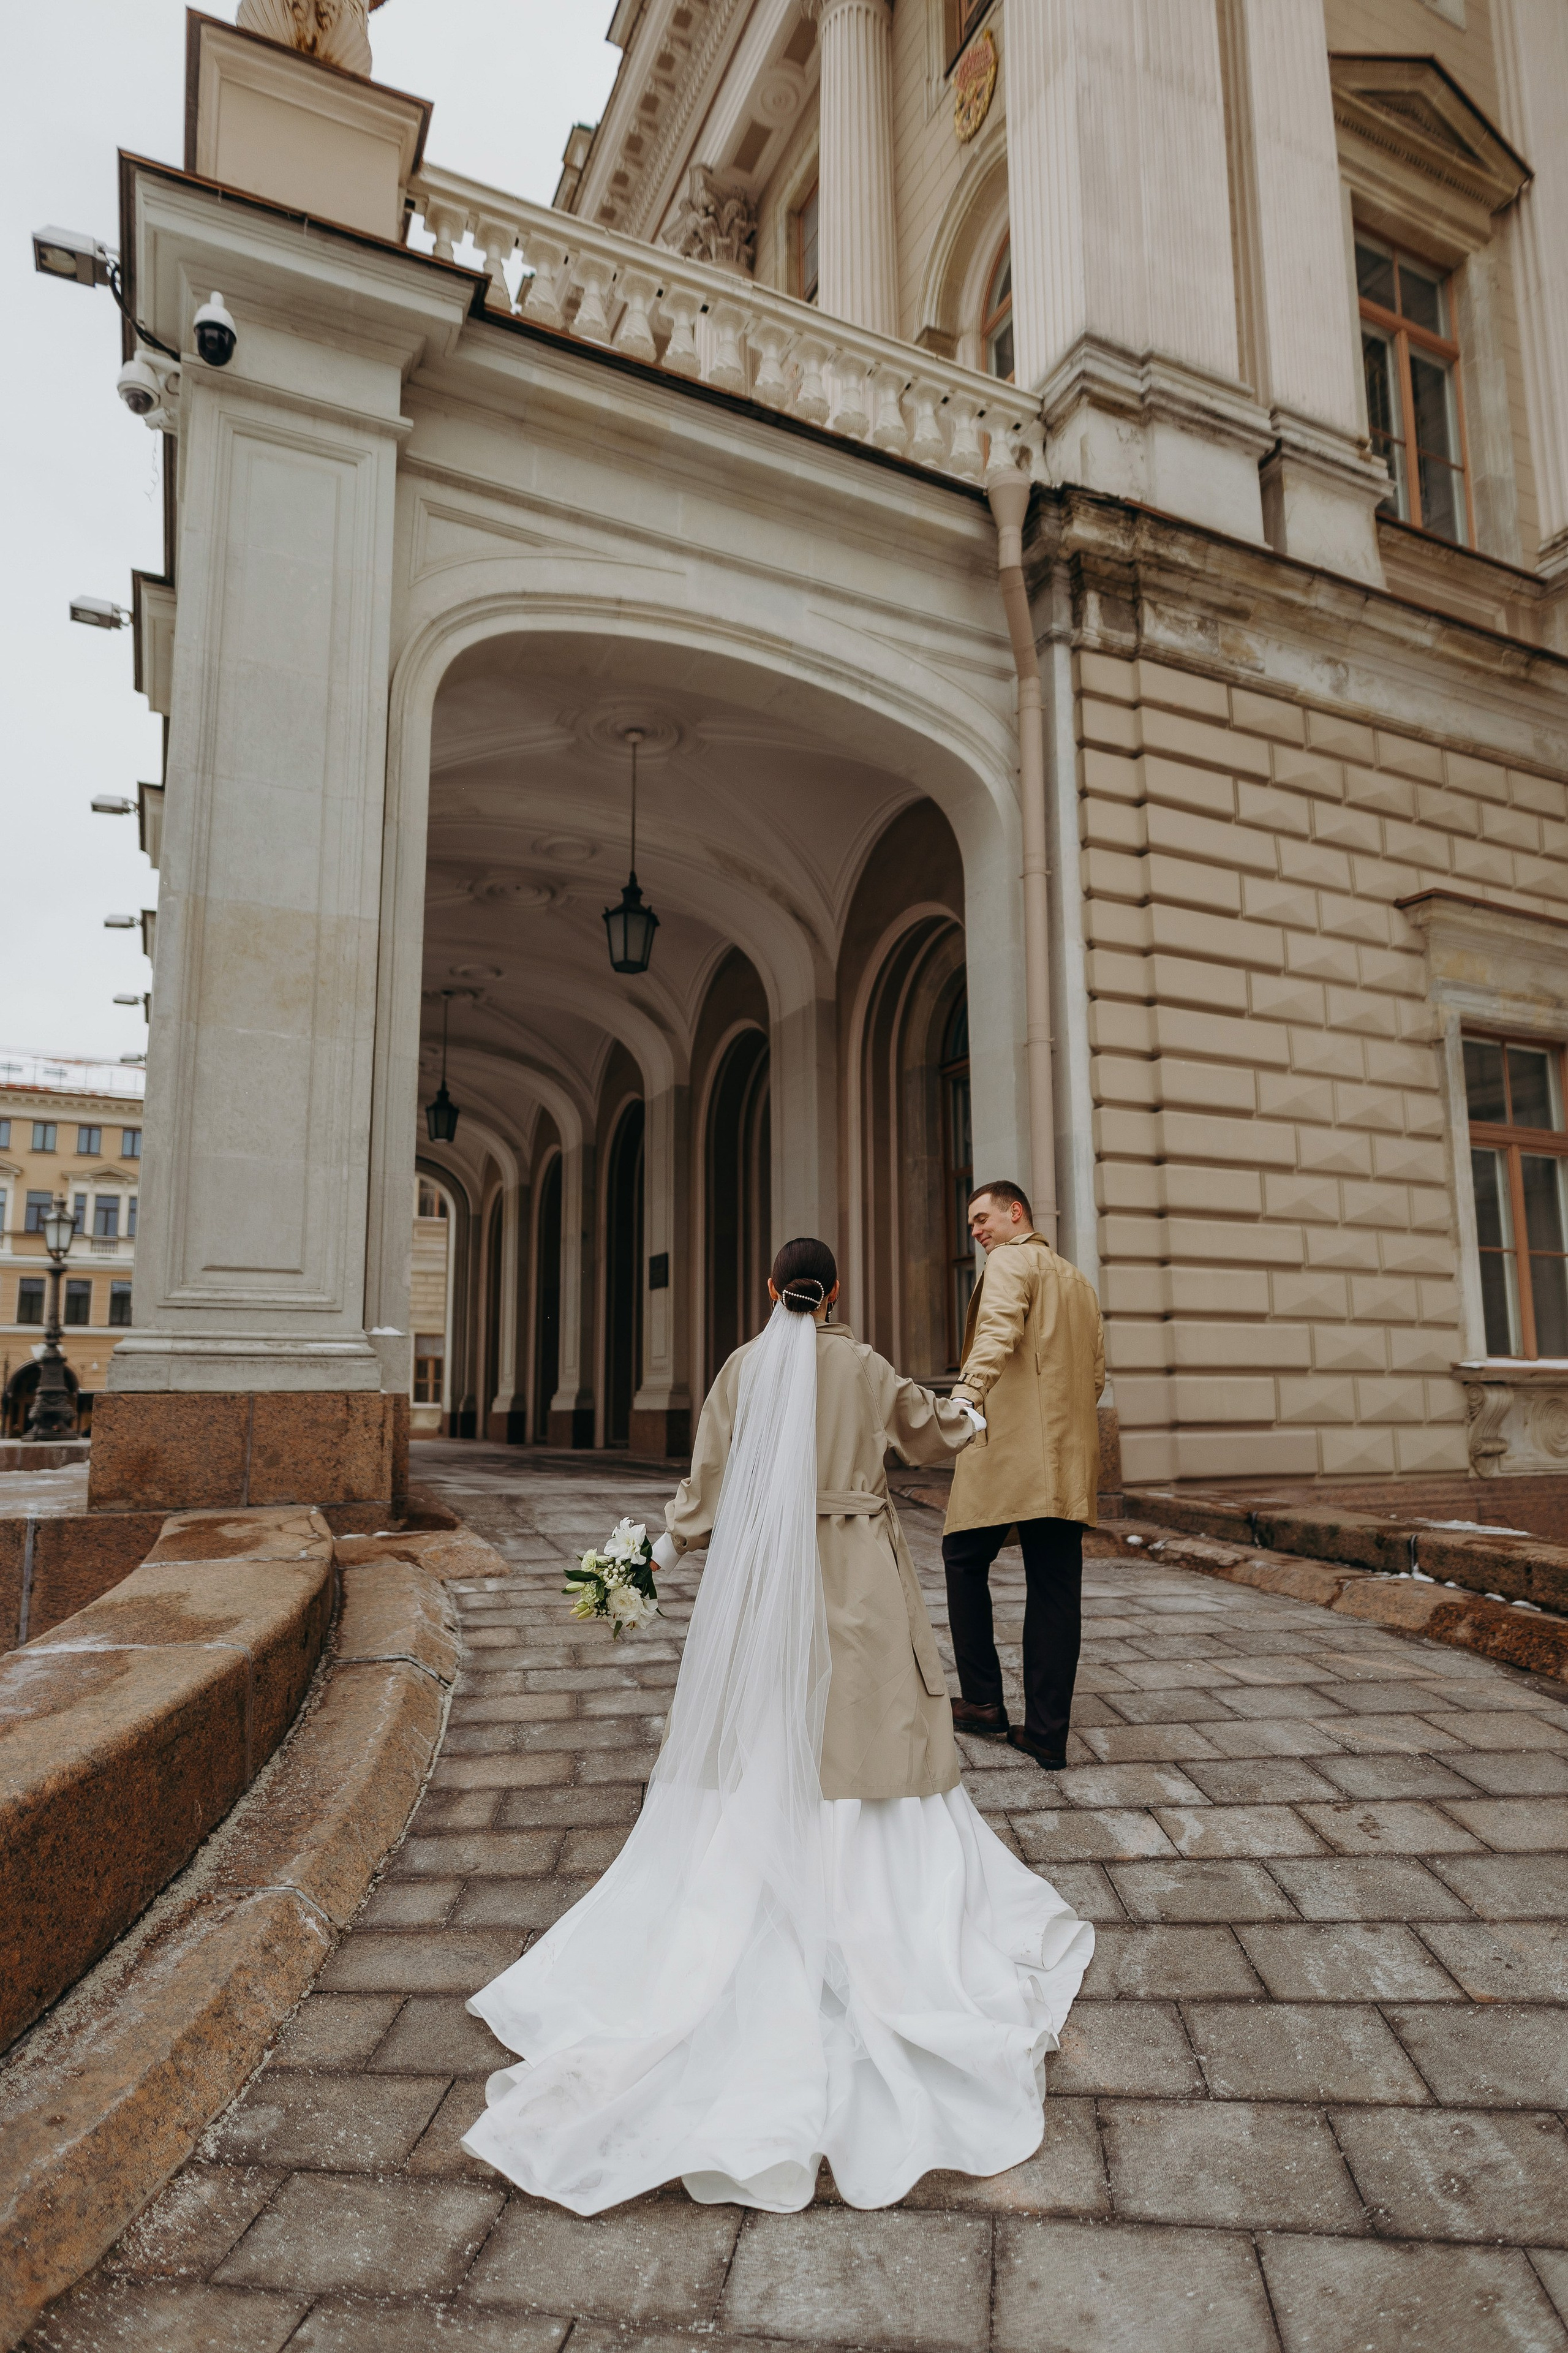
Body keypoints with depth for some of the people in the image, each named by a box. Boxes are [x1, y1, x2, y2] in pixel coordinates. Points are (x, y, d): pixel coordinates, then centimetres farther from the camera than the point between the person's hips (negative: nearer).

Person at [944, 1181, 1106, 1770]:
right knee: (1054, 1588, 6)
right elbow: (1097, 1373, 24)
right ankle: (1047, 1735, 9)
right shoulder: (1079, 1280, 22)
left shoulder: (1011, 1261, -2)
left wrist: (966, 1396, -34)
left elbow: (1000, 1330, -22)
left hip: (1009, 1447, -7)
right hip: (1071, 1457, 7)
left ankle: (984, 1702, 11)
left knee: (965, 1559, 9)